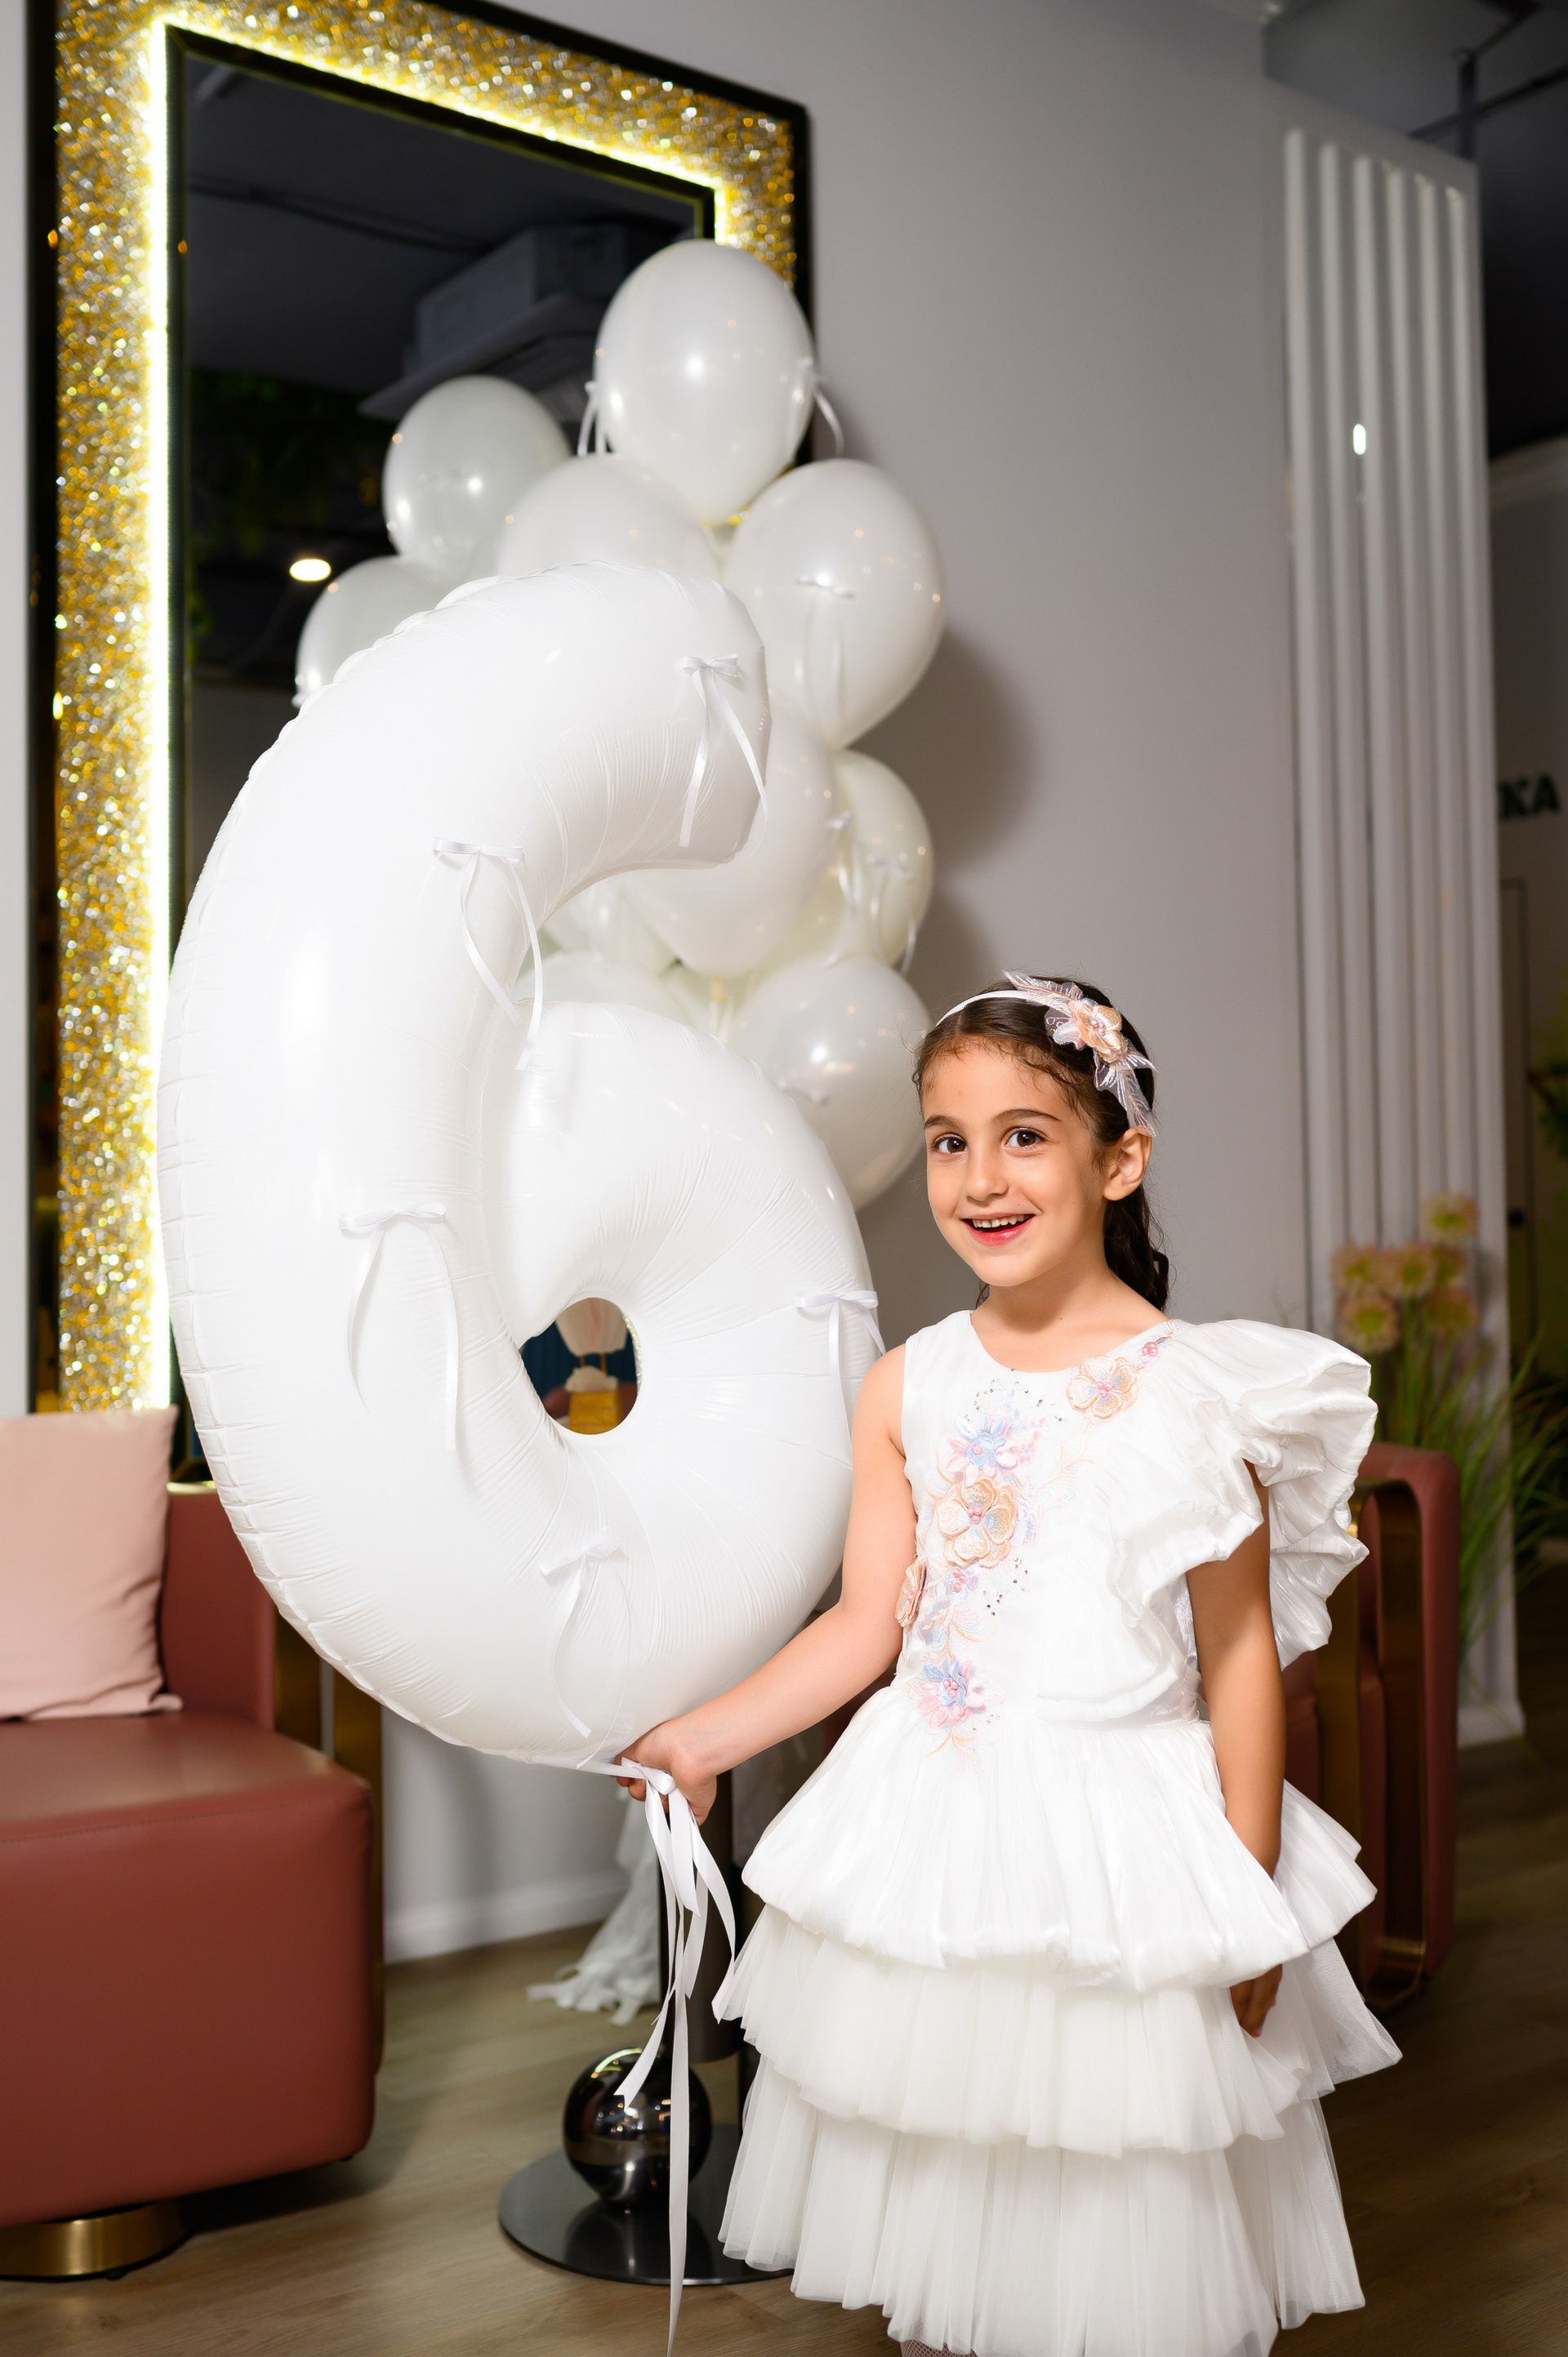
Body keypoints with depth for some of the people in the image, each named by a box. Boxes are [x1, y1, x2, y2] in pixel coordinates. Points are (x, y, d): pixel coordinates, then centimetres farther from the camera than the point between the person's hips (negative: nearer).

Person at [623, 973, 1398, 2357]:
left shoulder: (1188, 1389, -10)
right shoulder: (908, 1388, 0)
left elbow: (1241, 1652, -6)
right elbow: (866, 1627, 3)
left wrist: (1250, 1902, -5)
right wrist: (700, 1740, -2)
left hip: (1116, 1836, -3)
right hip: (929, 1828, 3)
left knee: (1112, 2196, 8)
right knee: (922, 2191, 16)